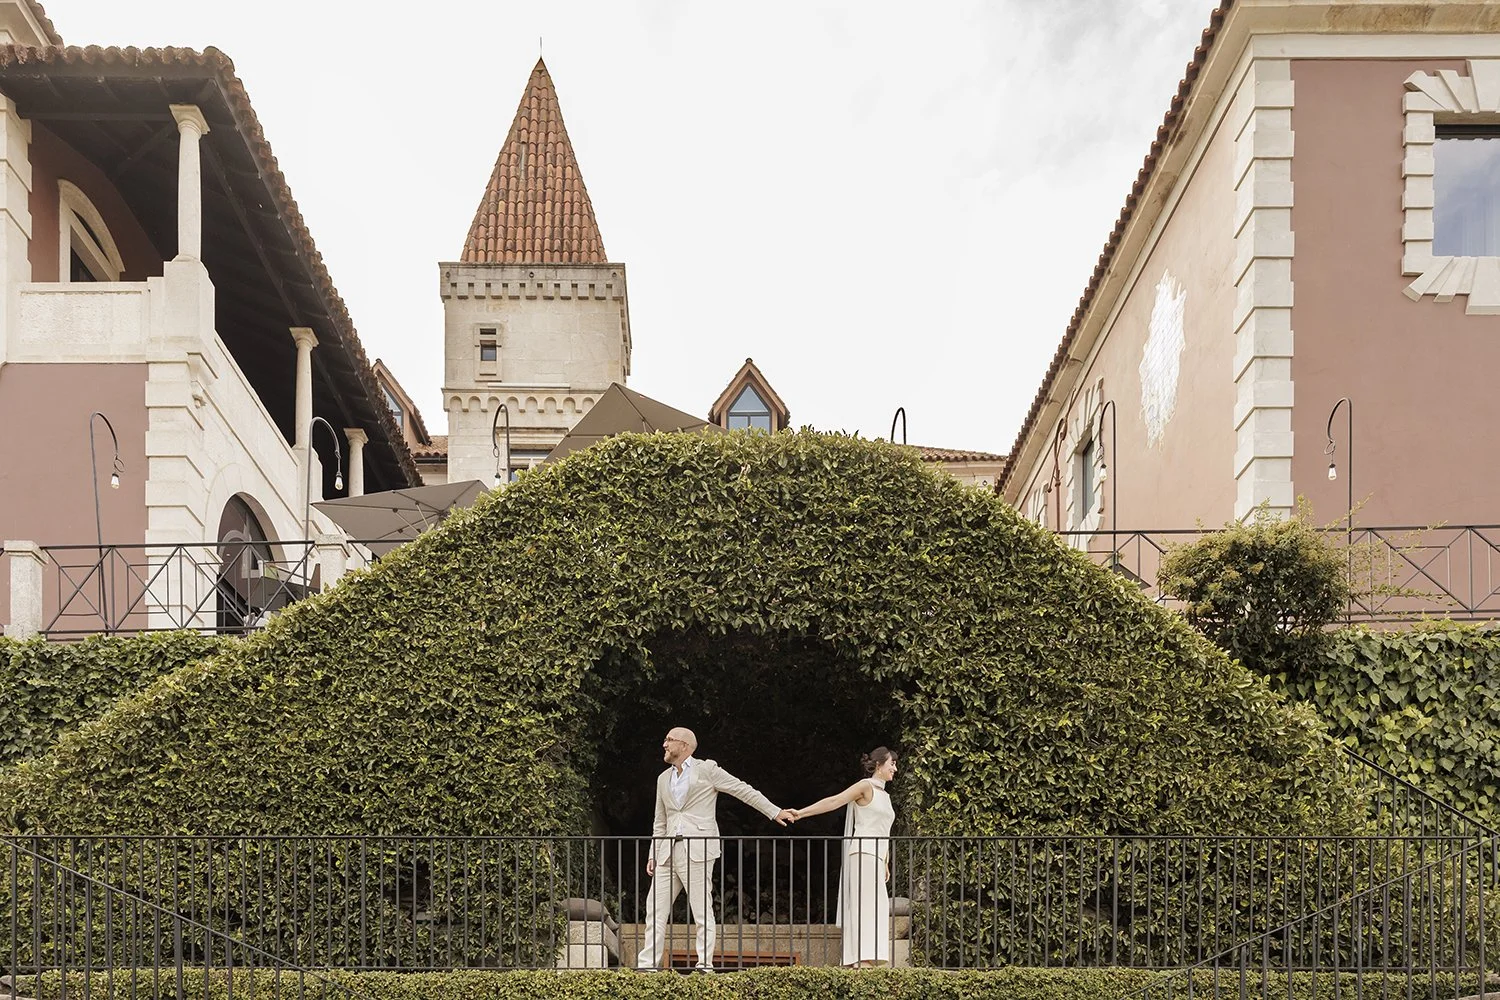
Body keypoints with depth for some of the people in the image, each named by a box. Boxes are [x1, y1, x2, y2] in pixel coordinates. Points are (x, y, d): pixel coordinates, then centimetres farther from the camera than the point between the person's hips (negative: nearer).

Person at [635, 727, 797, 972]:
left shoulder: (706, 770, 2)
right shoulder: (663, 779, 20)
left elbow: (743, 790, 2)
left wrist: (775, 812, -3)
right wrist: (653, 855, 16)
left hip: (697, 850, -6)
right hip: (668, 851, 6)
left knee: (702, 911, -6)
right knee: (655, 909, 3)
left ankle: (705, 966, -4)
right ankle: (647, 965, 5)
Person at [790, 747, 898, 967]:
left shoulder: (884, 795, 22)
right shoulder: (865, 786, -3)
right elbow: (833, 801, -12)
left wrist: (885, 864, 23)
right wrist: (802, 812, -21)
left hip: (876, 858, 9)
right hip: (863, 854, -9)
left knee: (876, 910, 5)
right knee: (867, 907, -16)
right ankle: (864, 961, -23)